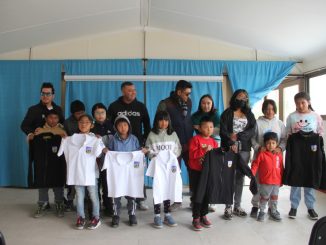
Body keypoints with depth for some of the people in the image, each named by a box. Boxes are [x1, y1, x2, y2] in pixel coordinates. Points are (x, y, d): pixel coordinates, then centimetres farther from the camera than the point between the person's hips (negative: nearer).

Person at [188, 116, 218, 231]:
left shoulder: (213, 141, 8)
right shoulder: (195, 139, -8)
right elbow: (192, 154, -17)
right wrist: (204, 151, -22)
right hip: (196, 172, -5)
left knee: (206, 194, 12)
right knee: (197, 195, 1)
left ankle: (203, 216, 27)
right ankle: (196, 218, 11)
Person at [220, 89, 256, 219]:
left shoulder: (249, 114, 15)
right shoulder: (227, 113, 5)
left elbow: (252, 130, 2)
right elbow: (223, 131, -5)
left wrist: (238, 136, -11)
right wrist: (231, 143, -16)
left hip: (244, 148, 3)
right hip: (229, 148, -3)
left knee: (240, 176, 5)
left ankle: (237, 206, 13)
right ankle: (228, 207, -1)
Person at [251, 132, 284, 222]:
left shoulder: (279, 154, 2)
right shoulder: (262, 154, -10)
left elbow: (281, 168, 8)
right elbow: (255, 164, -9)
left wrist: (281, 180, 11)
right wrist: (252, 174, -19)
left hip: (276, 181, 4)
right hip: (265, 181, -4)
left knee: (274, 198, 17)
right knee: (264, 198, 9)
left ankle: (274, 212, 33)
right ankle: (261, 212, 25)